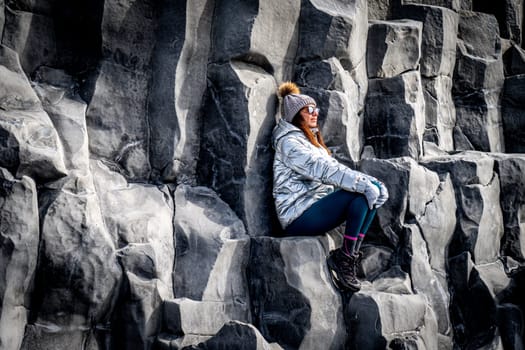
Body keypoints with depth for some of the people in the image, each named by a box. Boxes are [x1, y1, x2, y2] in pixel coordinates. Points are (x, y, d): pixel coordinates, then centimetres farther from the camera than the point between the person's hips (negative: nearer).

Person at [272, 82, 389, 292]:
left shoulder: (311, 139, 23)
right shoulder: (289, 141, -7)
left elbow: (333, 170, 15)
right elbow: (323, 169, -21)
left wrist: (370, 182, 0)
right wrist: (363, 184, -26)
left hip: (315, 206, 9)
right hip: (298, 217, -9)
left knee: (375, 191, -3)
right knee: (362, 193, -24)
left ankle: (346, 257, -9)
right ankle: (345, 259, -17)